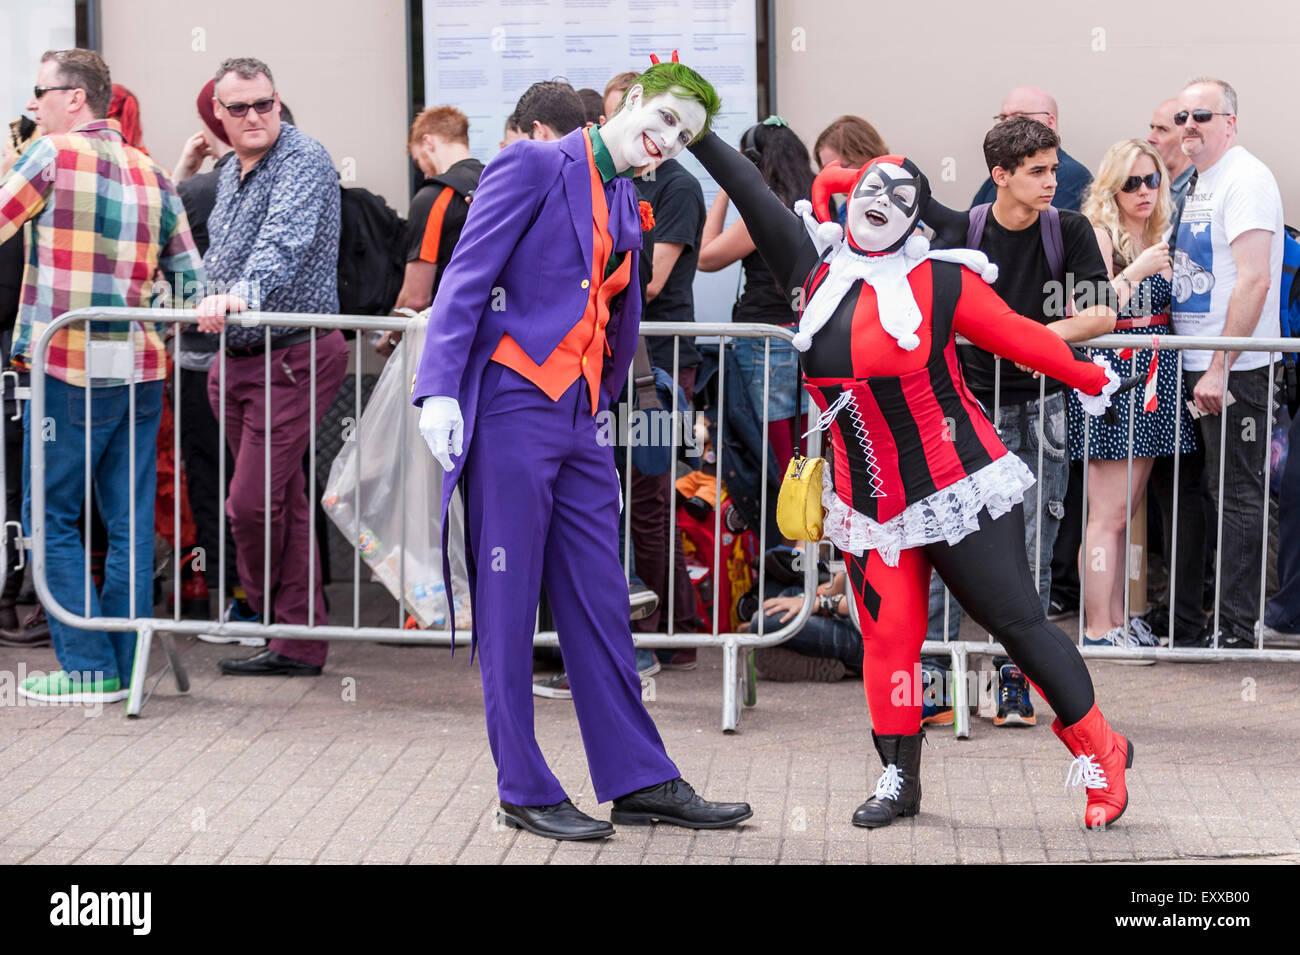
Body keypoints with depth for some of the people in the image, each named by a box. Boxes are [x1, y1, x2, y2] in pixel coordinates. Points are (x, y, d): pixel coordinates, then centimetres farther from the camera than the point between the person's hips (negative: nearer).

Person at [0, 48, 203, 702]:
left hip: (69, 365, -6)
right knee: (130, 521, 9)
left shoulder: (52, 155, -5)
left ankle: (89, 667, -1)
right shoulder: (151, 173, 12)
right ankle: (125, 664, 13)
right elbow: (190, 280, 13)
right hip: (140, 366, 6)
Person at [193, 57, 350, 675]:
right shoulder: (229, 174, 17)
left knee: (251, 503, -10)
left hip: (293, 357, -8)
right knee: (284, 502, 10)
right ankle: (297, 641, 13)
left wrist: (241, 293, -42)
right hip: (240, 358, 8)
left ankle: (262, 607, 12)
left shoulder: (303, 160, -11)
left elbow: (285, 242, -29)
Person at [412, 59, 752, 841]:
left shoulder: (627, 204, 17)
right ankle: (525, 792, 7)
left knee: (601, 607, 10)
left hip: (579, 419, 8)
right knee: (508, 608, 1)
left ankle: (638, 780, 15)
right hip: (513, 408, -8)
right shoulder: (535, 166, -5)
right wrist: (440, 389, -18)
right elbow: (466, 277, -11)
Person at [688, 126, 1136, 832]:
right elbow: (750, 193, 1)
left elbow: (1020, 337, 5)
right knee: (888, 635, 0)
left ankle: (1101, 753, 12)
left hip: (958, 492, -3)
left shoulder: (941, 280, -4)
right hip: (869, 503, 4)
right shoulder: (816, 268, 4)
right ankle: (899, 779, 16)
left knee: (1016, 621, -2)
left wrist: (1092, 378, 13)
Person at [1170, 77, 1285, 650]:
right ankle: (1192, 615, 20)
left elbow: (1254, 281, -20)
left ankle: (1236, 628, 0)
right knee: (1212, 492, 13)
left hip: (1236, 370, -9)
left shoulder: (1246, 178, -12)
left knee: (1237, 496, -4)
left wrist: (1220, 368, -22)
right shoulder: (1198, 183, 16)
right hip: (1201, 367, 9)